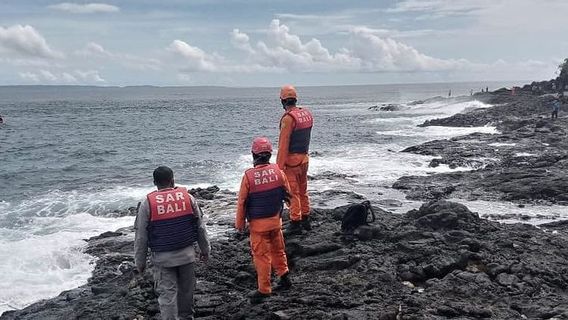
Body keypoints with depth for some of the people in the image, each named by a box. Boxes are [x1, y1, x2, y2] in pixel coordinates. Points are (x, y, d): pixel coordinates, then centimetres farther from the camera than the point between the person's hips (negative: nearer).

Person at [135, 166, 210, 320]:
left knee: (167, 294, 4)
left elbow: (141, 237, -4)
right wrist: (205, 249, 18)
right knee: (186, 290, 18)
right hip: (187, 254, 2)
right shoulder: (188, 197, -2)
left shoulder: (147, 203, -8)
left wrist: (140, 262, 7)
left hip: (162, 258, -2)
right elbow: (200, 227, 5)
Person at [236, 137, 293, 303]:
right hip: (276, 219, 3)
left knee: (261, 255, 6)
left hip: (257, 223, -3)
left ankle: (264, 290, 14)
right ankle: (284, 277, 31)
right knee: (278, 250, 22)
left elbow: (242, 202, -11)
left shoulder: (249, 176, -17)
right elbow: (287, 194, 3)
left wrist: (239, 223, 1)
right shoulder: (278, 171, -8)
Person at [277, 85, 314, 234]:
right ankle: (305, 220, 27)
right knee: (303, 190, 18)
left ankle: (295, 223, 3)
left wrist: (279, 165, -17)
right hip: (304, 157, 8)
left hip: (291, 159, -8)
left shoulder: (288, 118, -18)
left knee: (293, 192, -1)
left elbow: (284, 144, -19)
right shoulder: (307, 114, 6)